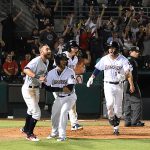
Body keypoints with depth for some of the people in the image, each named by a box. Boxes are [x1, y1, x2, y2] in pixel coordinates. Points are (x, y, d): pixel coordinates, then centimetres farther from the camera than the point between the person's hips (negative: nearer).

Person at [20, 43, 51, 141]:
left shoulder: (47, 62, 4)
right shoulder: (37, 61, -25)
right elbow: (26, 70, -41)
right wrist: (38, 77, -50)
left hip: (36, 88, 9)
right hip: (28, 89, -9)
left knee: (31, 110, 26)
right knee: (36, 113, -9)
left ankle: (26, 129, 47)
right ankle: (29, 134, 7)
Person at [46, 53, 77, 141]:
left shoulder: (70, 72, -18)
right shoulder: (52, 73, -6)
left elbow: (70, 88, -25)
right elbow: (47, 87, -11)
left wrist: (57, 88, -30)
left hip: (69, 97, -5)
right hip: (58, 98, 5)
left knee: (63, 112, -23)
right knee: (54, 114, 11)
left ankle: (62, 135, -17)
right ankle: (55, 132, 37)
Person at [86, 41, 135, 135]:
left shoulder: (123, 60, -6)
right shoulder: (105, 59, 3)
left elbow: (128, 72, -13)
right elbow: (97, 69, 8)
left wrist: (131, 85, -23)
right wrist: (91, 78, -6)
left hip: (119, 85, -1)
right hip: (108, 85, 1)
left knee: (118, 107, 3)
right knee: (110, 103, -22)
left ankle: (116, 127, 15)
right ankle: (111, 117, 6)